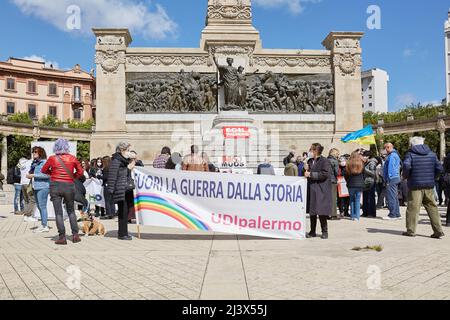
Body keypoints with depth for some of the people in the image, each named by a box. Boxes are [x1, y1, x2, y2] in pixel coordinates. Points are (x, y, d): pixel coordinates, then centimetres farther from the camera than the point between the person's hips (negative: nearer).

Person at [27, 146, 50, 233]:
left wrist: (33, 175, -17)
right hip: (36, 187, 9)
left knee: (42, 206, -7)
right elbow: (31, 172, 26)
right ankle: (43, 225, 21)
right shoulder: (35, 163, 15)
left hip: (43, 187, -9)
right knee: (39, 206, 13)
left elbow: (47, 175, -20)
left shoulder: (44, 162, -10)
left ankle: (45, 226, -1)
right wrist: (29, 175, 4)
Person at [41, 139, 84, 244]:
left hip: (55, 185, -1)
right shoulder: (72, 158, 1)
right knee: (71, 211, 15)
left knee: (58, 213, 2)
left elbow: (44, 170, 12)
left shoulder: (52, 159, -2)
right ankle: (75, 234, 9)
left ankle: (62, 237, 0)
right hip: (69, 186, 2)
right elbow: (80, 172, 6)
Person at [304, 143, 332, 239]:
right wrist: (307, 173, 5)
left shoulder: (324, 161, -8)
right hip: (311, 190, 7)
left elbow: (325, 174, -18)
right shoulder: (310, 161, 14)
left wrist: (311, 174, -16)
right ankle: (312, 231, 16)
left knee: (322, 213, -2)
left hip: (321, 191, -7)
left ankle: (324, 231, 10)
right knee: (312, 212, 8)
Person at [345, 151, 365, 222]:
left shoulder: (348, 164, -3)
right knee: (357, 200, 3)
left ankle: (353, 216, 12)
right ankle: (357, 216, -2)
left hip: (351, 185, 0)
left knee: (352, 200, 11)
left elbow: (346, 175, 3)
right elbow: (364, 175, 6)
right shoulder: (361, 164, -3)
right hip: (359, 185, 0)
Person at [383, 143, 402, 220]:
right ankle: (397, 214, 18)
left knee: (391, 197, -9)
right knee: (395, 197, 13)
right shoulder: (396, 154, 19)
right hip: (396, 178, 11)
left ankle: (392, 215, -8)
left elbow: (390, 168, -18)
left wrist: (388, 179, -17)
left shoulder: (392, 156, -13)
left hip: (392, 179, -11)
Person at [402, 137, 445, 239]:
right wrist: (432, 177, 15)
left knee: (413, 207, 0)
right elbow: (439, 168, 5)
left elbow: (406, 166, -20)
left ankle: (411, 230, 3)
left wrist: (406, 176, -4)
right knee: (432, 207, 8)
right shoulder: (432, 154, 10)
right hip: (429, 185, 4)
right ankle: (438, 230, 7)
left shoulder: (410, 154, -4)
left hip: (415, 185, -4)